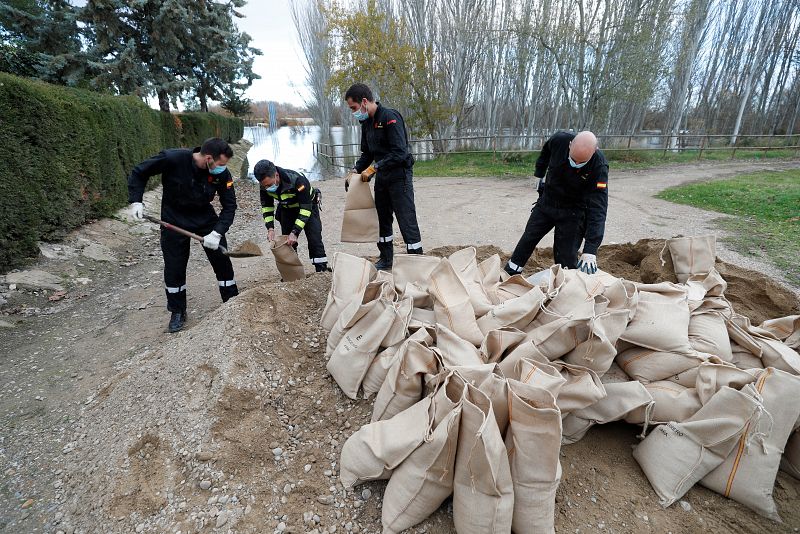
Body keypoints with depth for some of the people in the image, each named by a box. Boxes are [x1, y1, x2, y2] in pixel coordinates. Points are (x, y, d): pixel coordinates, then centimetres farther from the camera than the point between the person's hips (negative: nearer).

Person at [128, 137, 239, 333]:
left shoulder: (222, 174, -20)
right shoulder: (173, 158, -26)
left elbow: (229, 206, -14)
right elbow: (139, 173, -10)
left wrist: (217, 233, -26)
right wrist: (136, 201, -19)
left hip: (205, 217, 2)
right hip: (174, 219, -2)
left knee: (222, 261, 1)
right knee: (174, 267, 4)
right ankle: (178, 313, 22)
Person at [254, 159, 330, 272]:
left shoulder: (297, 180, -39)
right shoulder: (265, 185, -22)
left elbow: (306, 209, -35)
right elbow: (266, 206, -6)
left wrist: (295, 232, -39)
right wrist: (270, 228, -19)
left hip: (308, 206, -4)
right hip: (287, 210, 5)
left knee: (314, 240, -11)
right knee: (287, 242, 1)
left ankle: (322, 271, -4)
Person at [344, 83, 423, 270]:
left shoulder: (390, 118, -16)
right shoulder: (366, 122, 10)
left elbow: (399, 153, -23)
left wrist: (374, 167, -21)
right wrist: (356, 170, 2)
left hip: (399, 175, -9)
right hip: (381, 177, 9)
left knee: (406, 220, -7)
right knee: (383, 219, 14)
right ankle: (386, 260, 27)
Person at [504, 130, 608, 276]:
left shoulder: (599, 166, -30)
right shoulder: (559, 140, -23)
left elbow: (598, 209, -33)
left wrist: (590, 250, -40)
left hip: (572, 211, -3)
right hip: (546, 202, 4)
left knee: (566, 257, -6)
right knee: (527, 241, 12)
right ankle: (508, 276, 28)